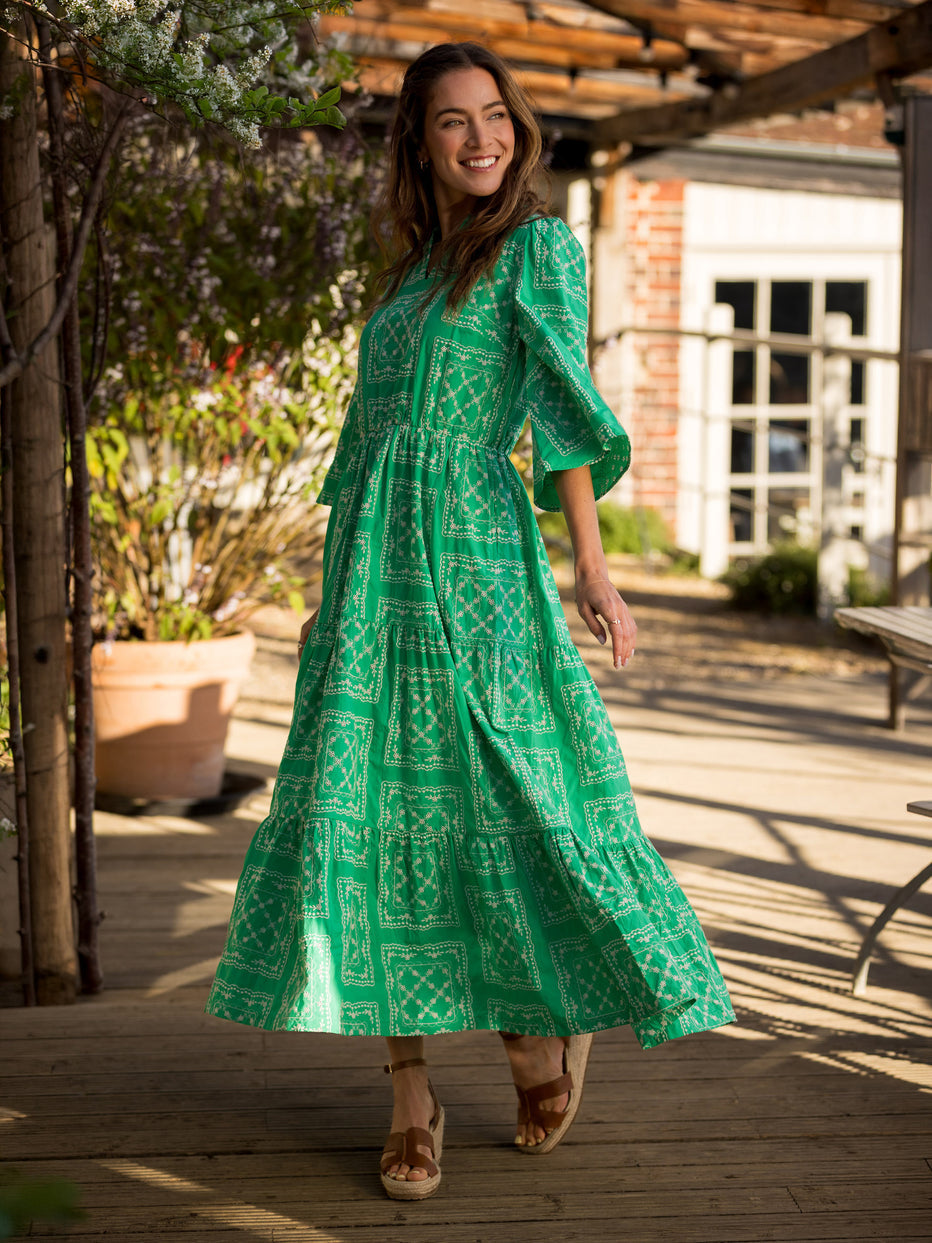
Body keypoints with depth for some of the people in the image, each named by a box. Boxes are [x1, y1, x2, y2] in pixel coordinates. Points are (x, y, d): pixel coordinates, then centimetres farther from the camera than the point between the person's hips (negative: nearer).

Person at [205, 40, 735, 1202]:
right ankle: (410, 1097, 8)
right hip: (375, 558, 6)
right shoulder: (412, 271, 19)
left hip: (473, 552, -6)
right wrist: (331, 596, 19)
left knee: (497, 798, -4)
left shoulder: (539, 246, 2)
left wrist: (589, 564, -20)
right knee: (371, 811, 1)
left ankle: (545, 1021, 23)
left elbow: (563, 404, -11)